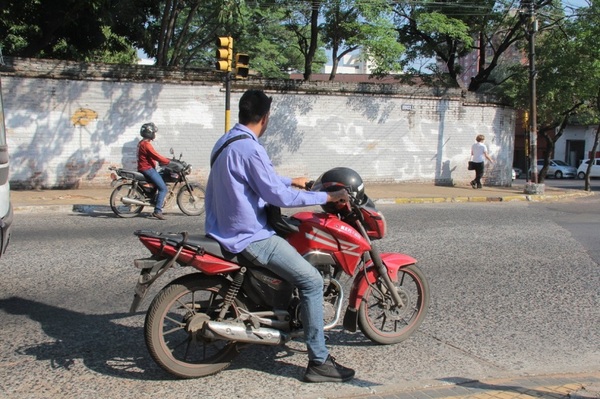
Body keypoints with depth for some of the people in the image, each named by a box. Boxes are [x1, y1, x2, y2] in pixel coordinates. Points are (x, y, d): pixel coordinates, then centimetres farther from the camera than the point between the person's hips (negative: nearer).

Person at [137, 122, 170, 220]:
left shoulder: (142, 143, 16)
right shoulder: (146, 144, -17)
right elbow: (156, 157, -22)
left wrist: (165, 160, 17)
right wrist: (169, 161, -11)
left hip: (144, 168, 11)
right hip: (148, 169, -11)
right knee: (163, 188, -12)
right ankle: (157, 211, -19)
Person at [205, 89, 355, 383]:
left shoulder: (225, 141, 11)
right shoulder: (250, 149, -21)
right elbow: (279, 196, -22)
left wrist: (290, 181, 34)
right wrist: (326, 196, -14)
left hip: (224, 229, 11)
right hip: (248, 238, -11)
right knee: (312, 281, -10)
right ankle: (318, 362, -4)